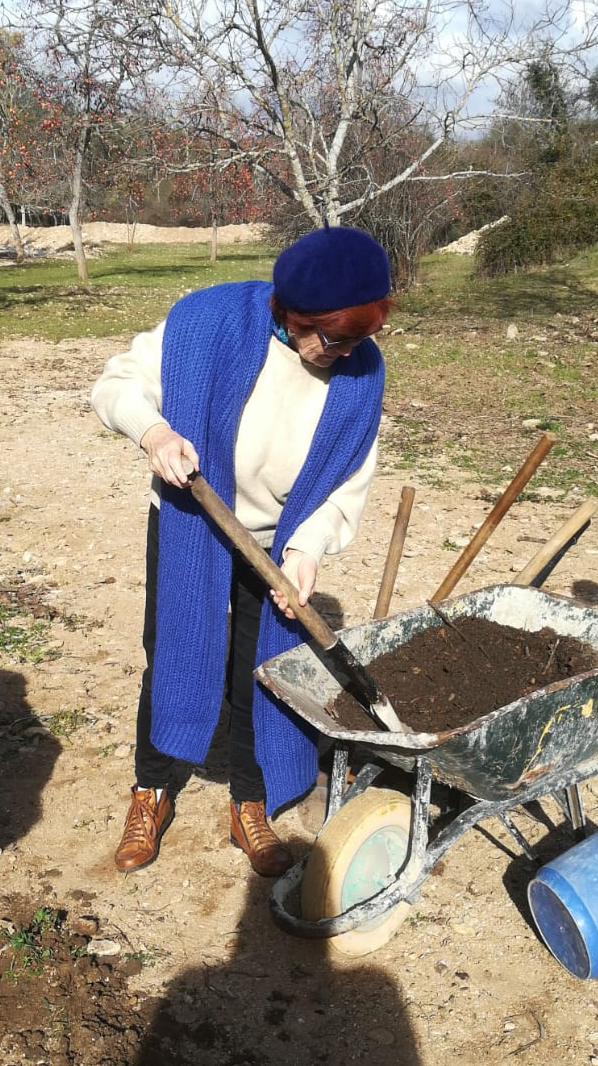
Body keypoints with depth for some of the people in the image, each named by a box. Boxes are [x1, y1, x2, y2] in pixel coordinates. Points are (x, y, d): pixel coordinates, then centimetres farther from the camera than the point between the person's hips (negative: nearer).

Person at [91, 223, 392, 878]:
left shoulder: (361, 372, -18)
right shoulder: (207, 322, -25)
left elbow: (348, 483, -10)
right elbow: (116, 386, -14)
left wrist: (307, 547, -25)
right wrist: (152, 430, -35)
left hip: (277, 546, 1)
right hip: (188, 530, -1)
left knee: (259, 674, 8)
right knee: (171, 658, 10)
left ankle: (250, 808, 29)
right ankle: (151, 794, 32)